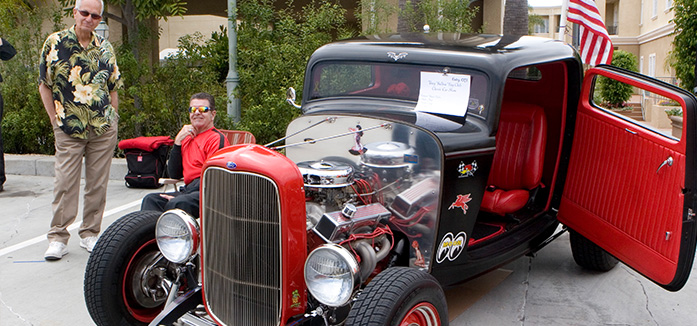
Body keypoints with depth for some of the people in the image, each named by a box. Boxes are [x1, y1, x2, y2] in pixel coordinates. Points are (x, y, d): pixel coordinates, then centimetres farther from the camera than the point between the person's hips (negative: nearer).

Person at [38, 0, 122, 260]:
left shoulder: (105, 48, 9)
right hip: (68, 129, -2)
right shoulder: (55, 43, 0)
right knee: (65, 183, -2)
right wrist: (56, 120, -2)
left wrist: (112, 119, 7)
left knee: (98, 183, 6)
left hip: (104, 129, 3)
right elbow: (44, 85, 3)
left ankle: (90, 233, 18)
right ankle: (58, 237, 8)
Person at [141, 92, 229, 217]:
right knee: (151, 199, -12)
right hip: (188, 190, 8)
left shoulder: (217, 138, -2)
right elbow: (174, 174, 16)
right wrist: (178, 141, 7)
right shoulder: (187, 138, 23)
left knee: (177, 204, -33)